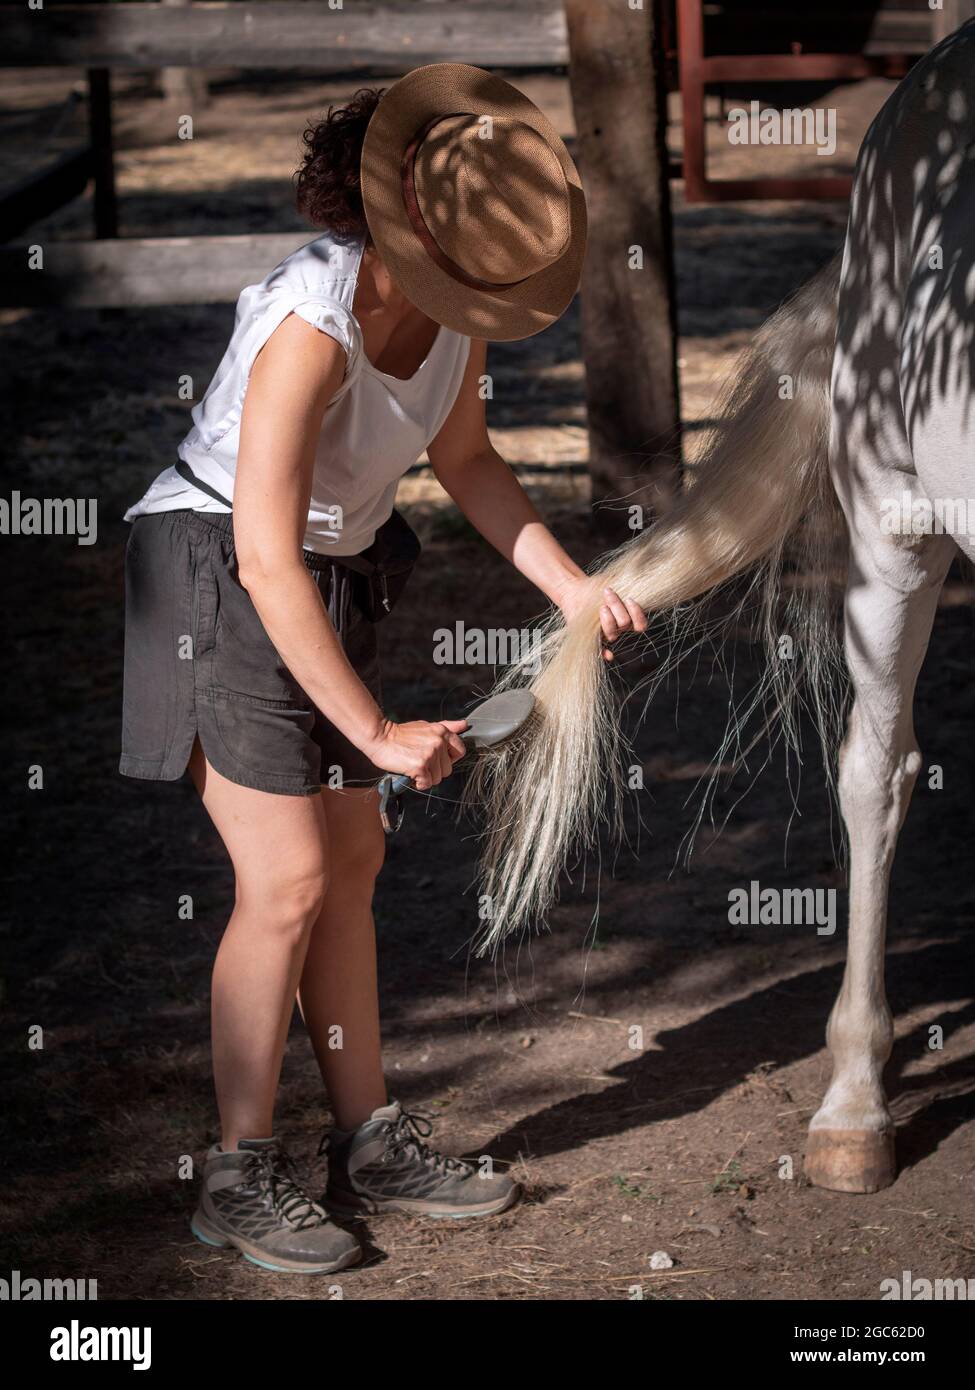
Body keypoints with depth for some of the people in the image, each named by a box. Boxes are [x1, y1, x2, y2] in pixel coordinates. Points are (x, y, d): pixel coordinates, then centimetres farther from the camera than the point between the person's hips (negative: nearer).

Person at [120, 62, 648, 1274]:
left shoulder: (447, 298, -7)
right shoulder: (310, 329, -31)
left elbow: (463, 458, 11)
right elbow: (265, 558, -32)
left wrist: (572, 588, 3)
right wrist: (376, 733, -27)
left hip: (331, 585, 9)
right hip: (217, 586, -8)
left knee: (350, 865, 11)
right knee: (287, 882, -10)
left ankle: (372, 1145, 21)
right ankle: (241, 1175, 3)